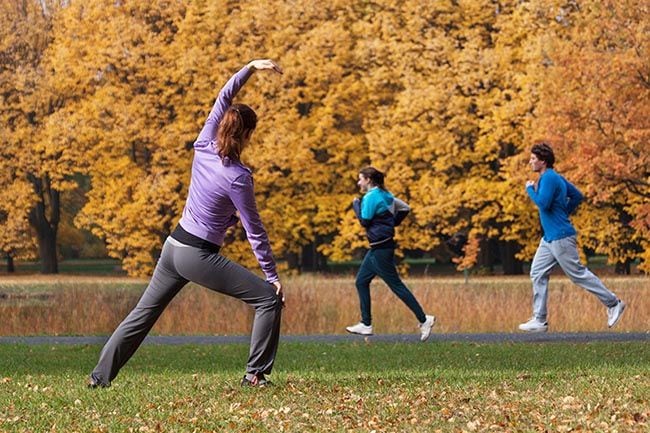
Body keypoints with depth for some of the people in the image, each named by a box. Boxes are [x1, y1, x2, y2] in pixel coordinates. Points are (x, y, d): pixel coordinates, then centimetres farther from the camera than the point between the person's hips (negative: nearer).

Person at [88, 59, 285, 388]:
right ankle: (256, 374, -4)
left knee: (144, 312, 15)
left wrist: (250, 68, 10)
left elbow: (223, 99, 9)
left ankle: (101, 375, 15)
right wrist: (272, 276, -5)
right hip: (200, 257, -7)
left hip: (173, 246, 7)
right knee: (269, 299, -2)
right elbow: (254, 231, -12)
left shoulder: (203, 148, -2)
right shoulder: (237, 177, -18)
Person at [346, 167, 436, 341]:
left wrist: (356, 205, -2)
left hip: (381, 248, -10)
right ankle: (366, 325, 14)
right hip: (378, 247, 10)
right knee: (361, 282, 13)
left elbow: (364, 220, -16)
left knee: (395, 285, -7)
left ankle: (424, 320, -7)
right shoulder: (384, 195, 12)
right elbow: (404, 208, 18)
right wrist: (392, 223, 16)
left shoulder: (371, 197, -15)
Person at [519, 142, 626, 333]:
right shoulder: (555, 177, 14)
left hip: (560, 237, -10)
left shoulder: (549, 178, -16)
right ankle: (539, 320, 5)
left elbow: (543, 203, -26)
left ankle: (613, 303, 8)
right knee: (538, 274, 5)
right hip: (549, 238, 10)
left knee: (578, 274, -2)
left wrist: (530, 189, -11)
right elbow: (577, 195, 20)